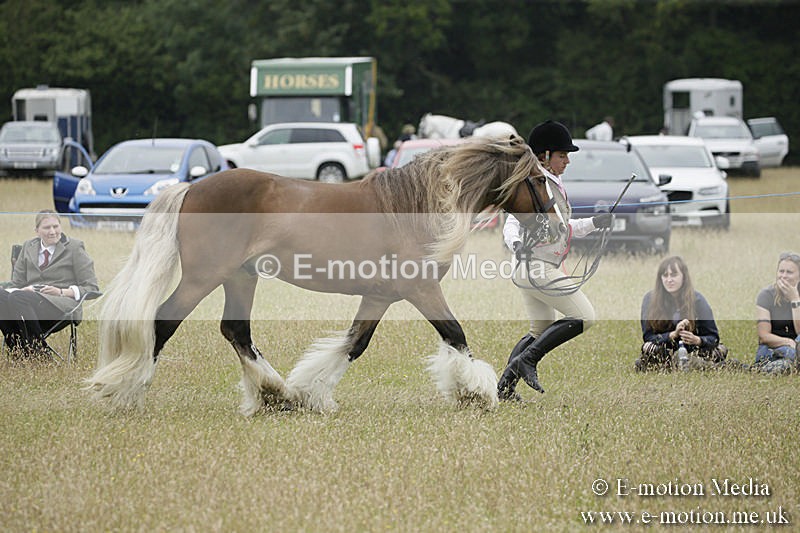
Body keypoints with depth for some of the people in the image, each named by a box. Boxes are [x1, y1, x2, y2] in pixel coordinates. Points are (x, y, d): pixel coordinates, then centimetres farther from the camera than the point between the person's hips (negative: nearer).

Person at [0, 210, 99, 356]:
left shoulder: (74, 247, 9)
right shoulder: (28, 247, 21)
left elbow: (91, 287, 6)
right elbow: (15, 284, 21)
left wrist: (61, 292, -11)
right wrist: (23, 290, -5)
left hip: (63, 303, -4)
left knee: (19, 299, -37)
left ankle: (38, 352, -38)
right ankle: (16, 351, -35)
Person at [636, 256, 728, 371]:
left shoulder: (698, 300, -3)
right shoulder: (650, 299, -1)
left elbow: (713, 337, -1)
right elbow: (647, 336, -4)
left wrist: (697, 340, -23)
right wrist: (673, 335, -20)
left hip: (693, 351, 0)